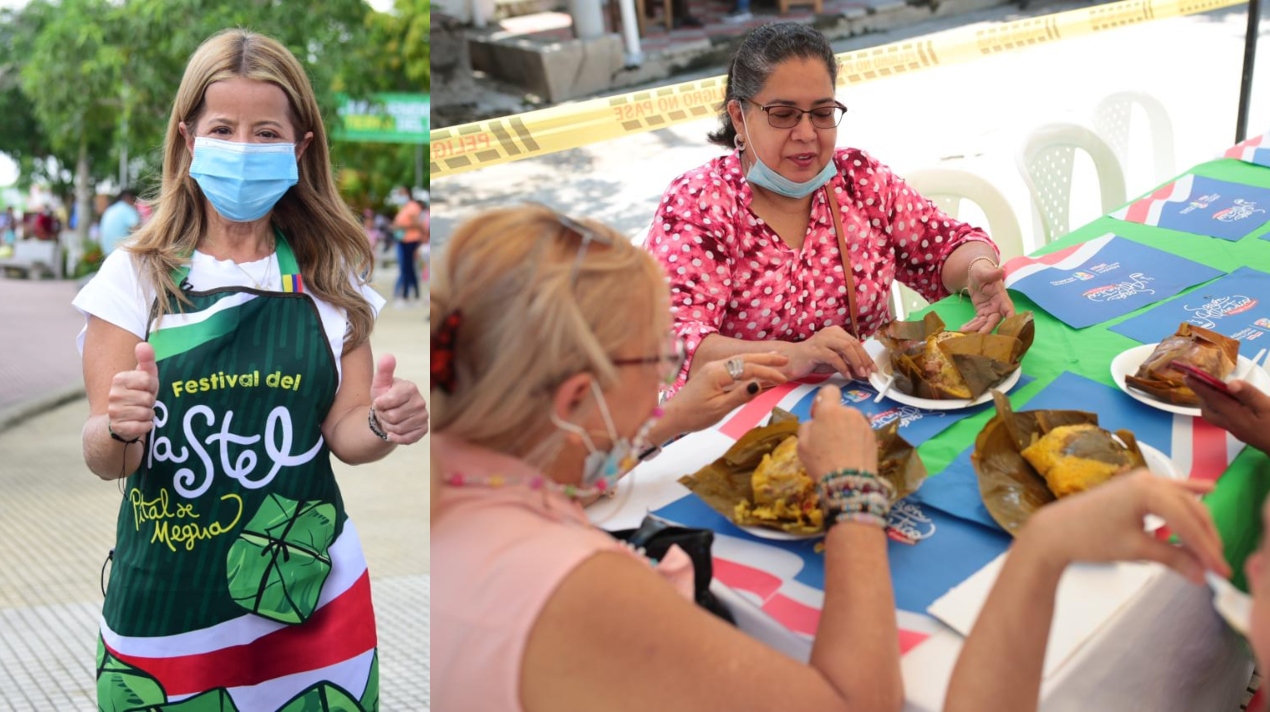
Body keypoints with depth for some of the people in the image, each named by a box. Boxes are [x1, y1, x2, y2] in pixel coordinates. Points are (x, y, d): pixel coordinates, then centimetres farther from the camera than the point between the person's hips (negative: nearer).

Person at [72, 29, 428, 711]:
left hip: (310, 592, 1)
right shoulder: (136, 275, -4)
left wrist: (382, 425, -17)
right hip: (166, 598, -1)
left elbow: (343, 432, 4)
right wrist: (121, 429, -27)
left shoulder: (331, 277, 1)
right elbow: (105, 461, -5)